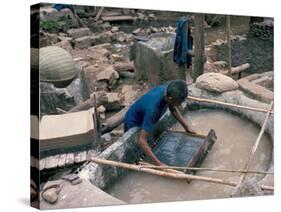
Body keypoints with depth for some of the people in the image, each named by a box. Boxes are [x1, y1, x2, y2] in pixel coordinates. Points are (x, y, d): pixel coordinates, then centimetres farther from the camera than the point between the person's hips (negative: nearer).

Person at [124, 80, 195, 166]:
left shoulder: (167, 90, -24)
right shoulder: (153, 108, -45)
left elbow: (173, 109, -1)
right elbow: (142, 141, -46)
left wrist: (186, 126, -6)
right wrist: (159, 164, -51)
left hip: (145, 119, 7)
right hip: (133, 123, -7)